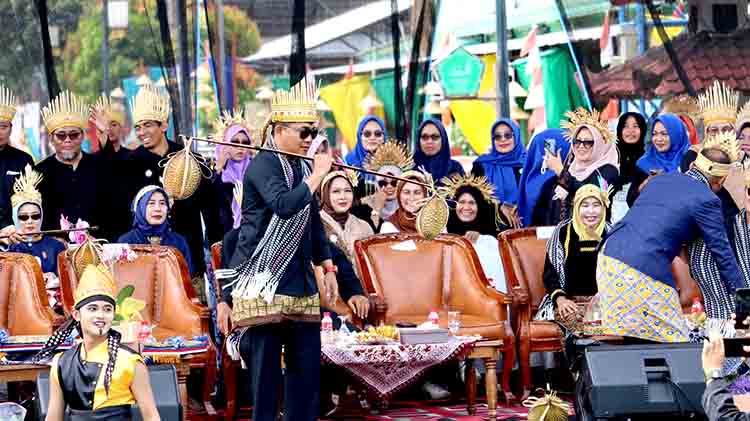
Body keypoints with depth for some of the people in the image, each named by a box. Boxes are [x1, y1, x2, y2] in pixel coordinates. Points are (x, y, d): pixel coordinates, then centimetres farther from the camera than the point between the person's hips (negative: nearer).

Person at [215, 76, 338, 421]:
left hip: (301, 283, 8)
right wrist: (318, 174, -17)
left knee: (307, 364, 8)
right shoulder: (263, 164, -10)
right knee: (265, 364, -4)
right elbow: (284, 205, -28)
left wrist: (327, 267, 23)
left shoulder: (302, 167, 15)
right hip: (264, 282, -8)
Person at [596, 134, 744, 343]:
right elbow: (722, 253, 2)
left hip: (609, 256, 7)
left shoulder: (661, 179, 17)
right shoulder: (707, 200, -3)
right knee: (671, 341, 2)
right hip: (645, 270, -7)